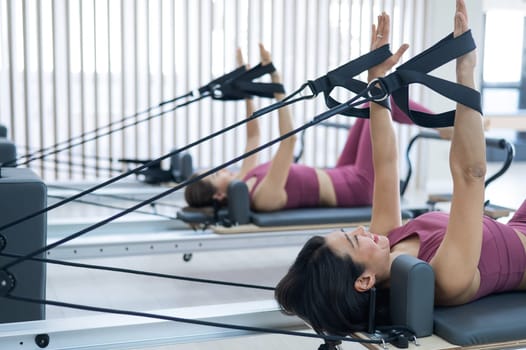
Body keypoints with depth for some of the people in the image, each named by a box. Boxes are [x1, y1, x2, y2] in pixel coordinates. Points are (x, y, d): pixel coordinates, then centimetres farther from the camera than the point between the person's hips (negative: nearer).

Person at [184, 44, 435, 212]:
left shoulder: (243, 183, -7)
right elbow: (289, 139, -41)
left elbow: (253, 136, 5)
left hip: (339, 178, 9)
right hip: (357, 187, -8)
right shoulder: (264, 196, -33)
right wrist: (275, 81, -41)